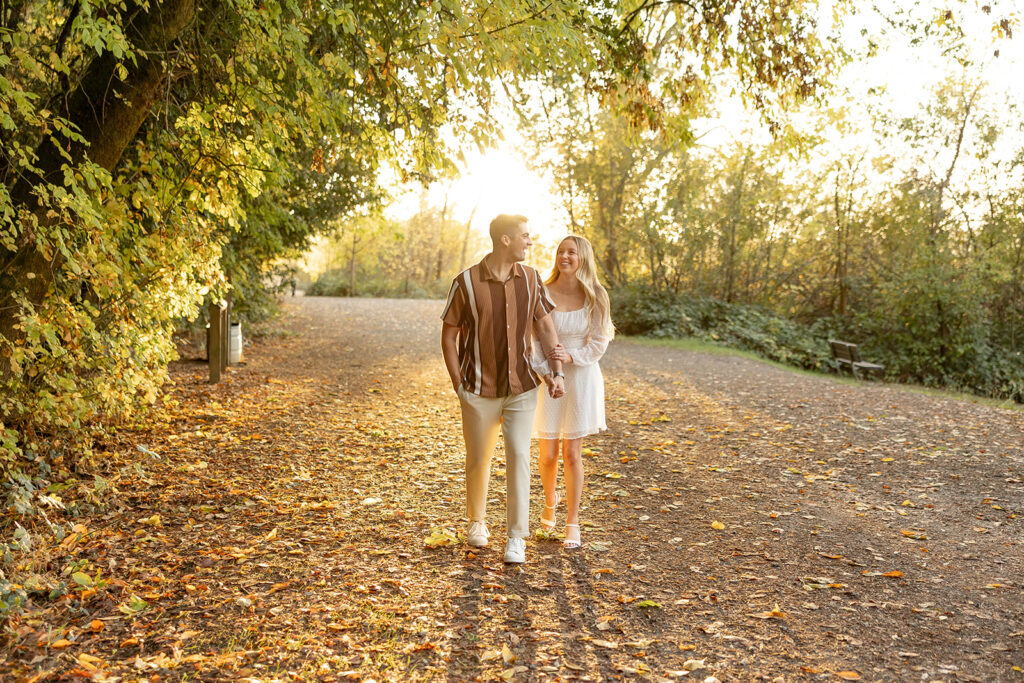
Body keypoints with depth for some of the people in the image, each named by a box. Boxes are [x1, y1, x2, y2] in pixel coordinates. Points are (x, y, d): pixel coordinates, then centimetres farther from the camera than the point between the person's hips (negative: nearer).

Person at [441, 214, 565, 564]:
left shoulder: (531, 279, 1)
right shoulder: (466, 282, -9)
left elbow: (545, 327, 8)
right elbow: (449, 336, -2)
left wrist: (556, 372, -3)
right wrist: (458, 384, -6)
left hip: (521, 389, 2)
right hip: (480, 391, -1)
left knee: (518, 456, -6)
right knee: (478, 459, 11)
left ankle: (517, 536, 3)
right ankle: (476, 521, 35)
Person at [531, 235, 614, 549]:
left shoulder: (595, 297, -3)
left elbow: (599, 343, -2)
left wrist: (571, 357, -17)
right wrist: (547, 372, -16)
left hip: (582, 379, 0)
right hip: (547, 380, 0)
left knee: (572, 454, 1)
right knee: (548, 454, 5)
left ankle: (573, 522, 14)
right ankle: (550, 500, 37)